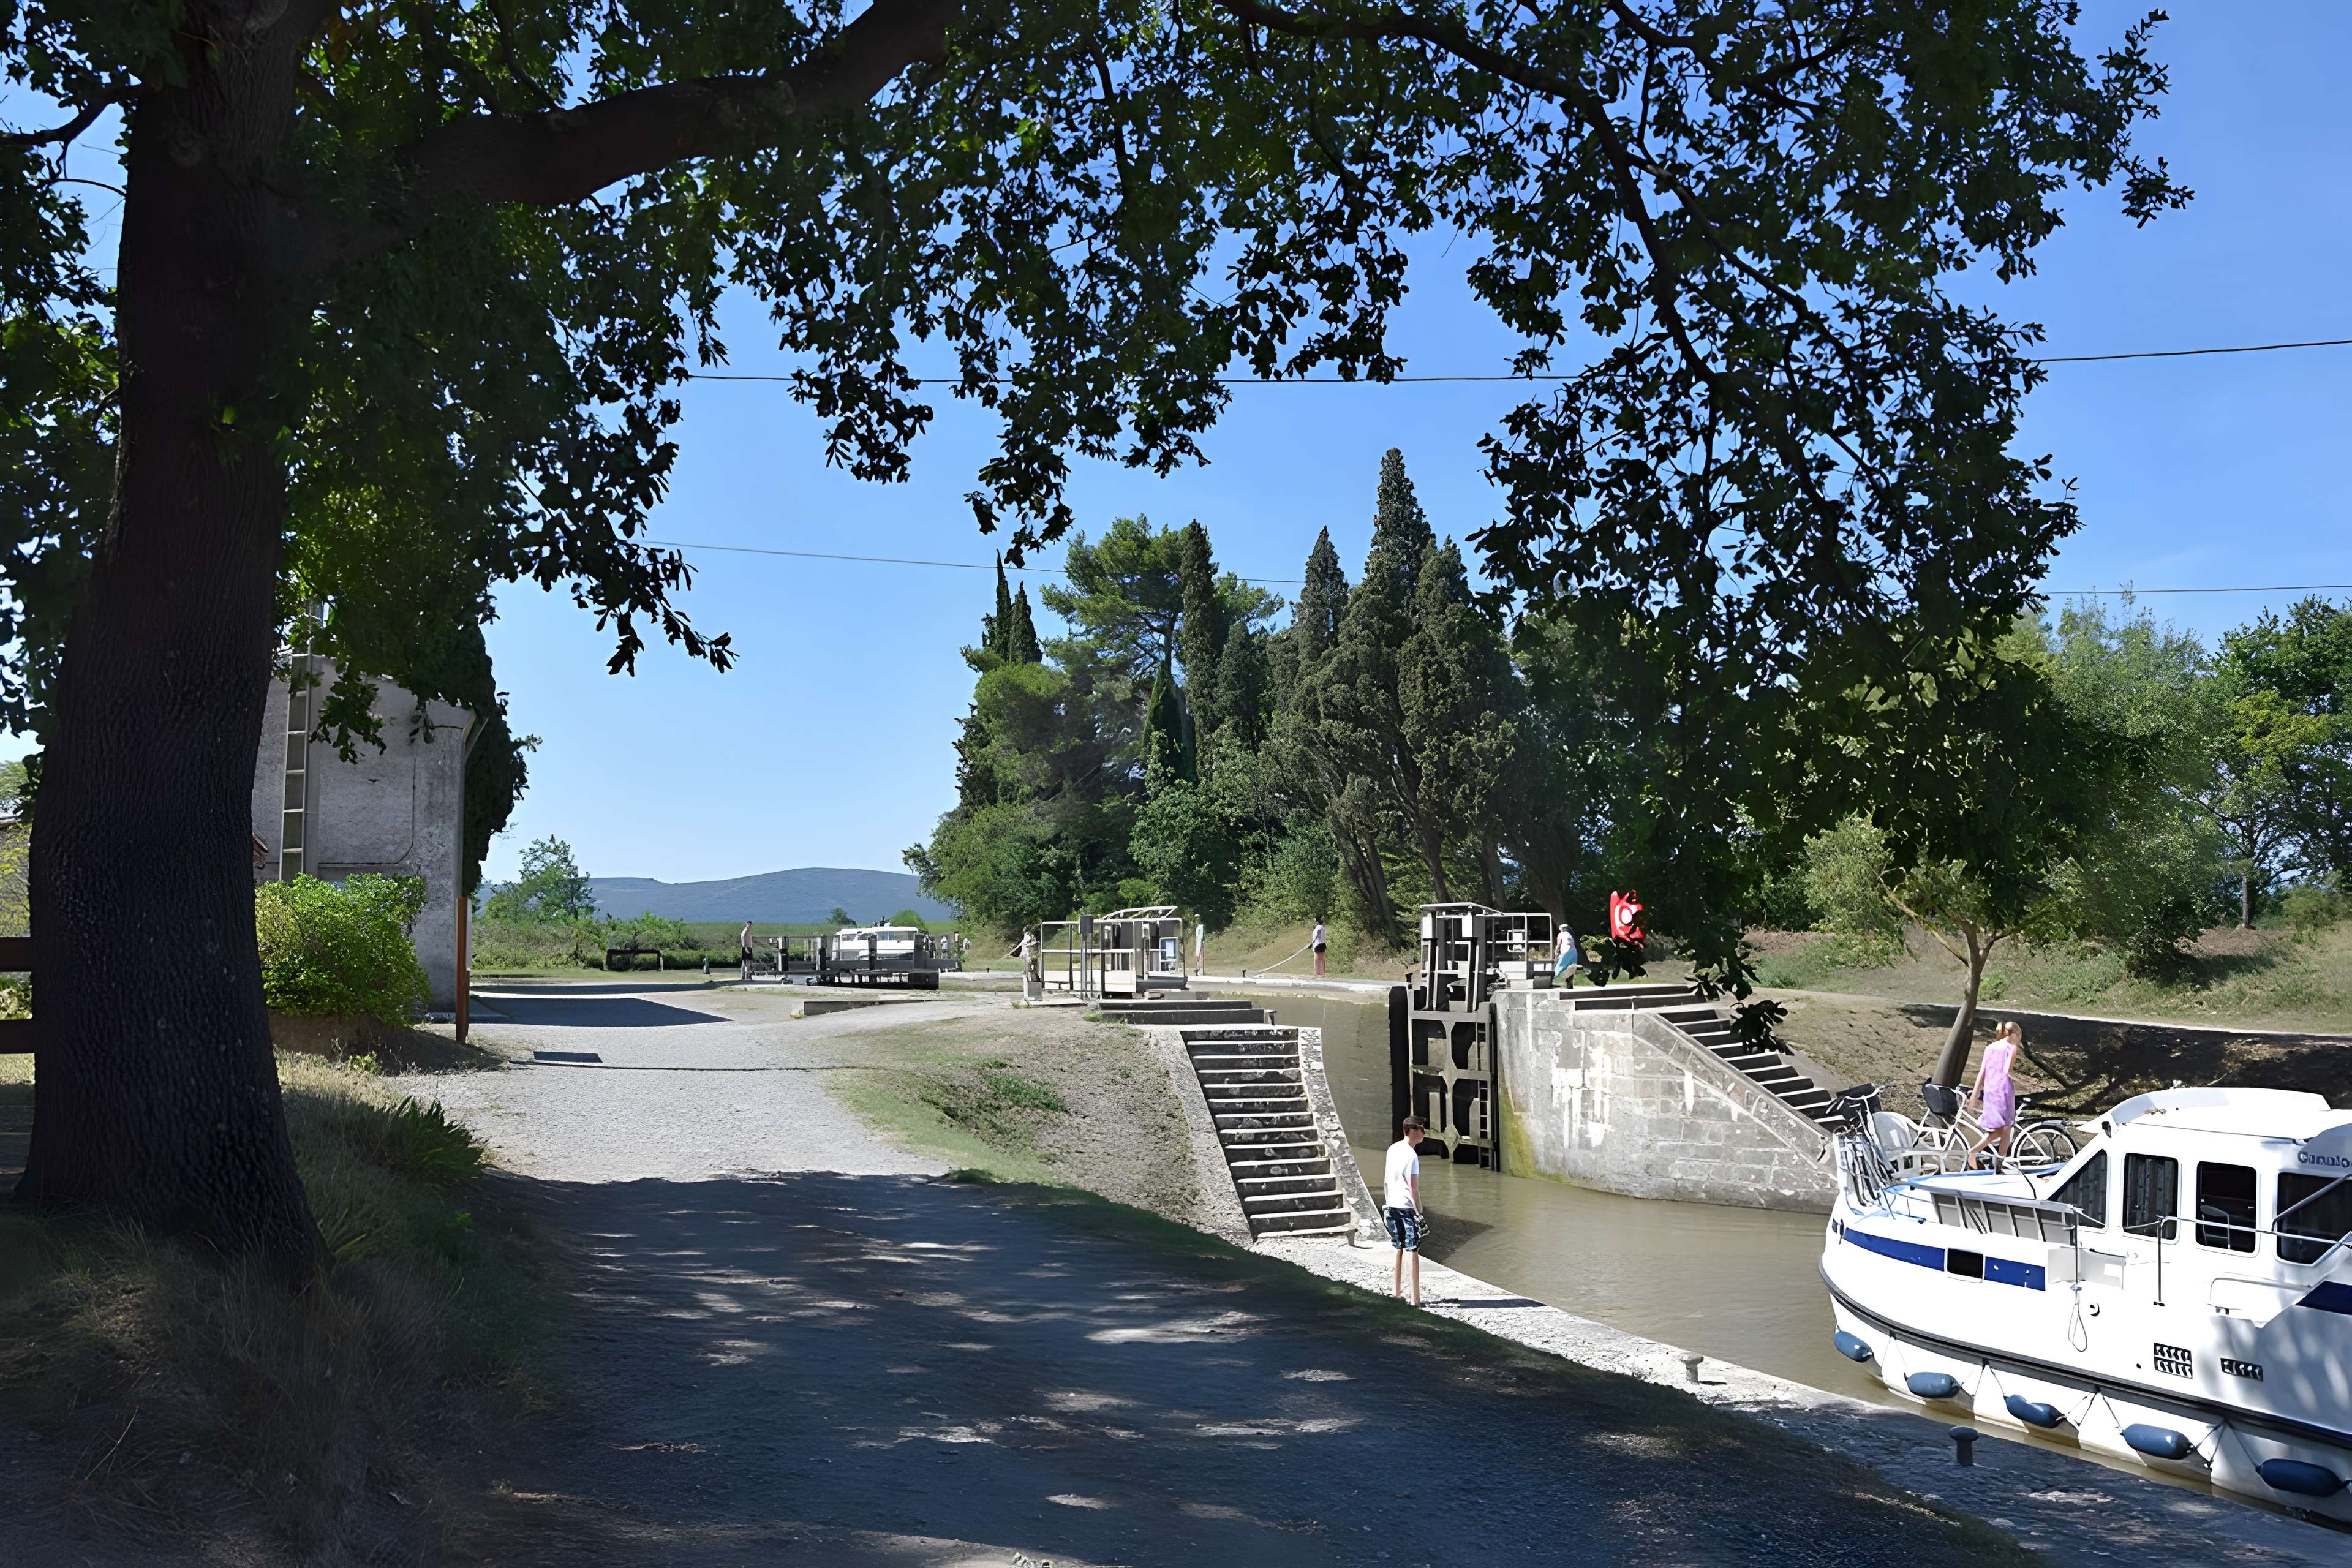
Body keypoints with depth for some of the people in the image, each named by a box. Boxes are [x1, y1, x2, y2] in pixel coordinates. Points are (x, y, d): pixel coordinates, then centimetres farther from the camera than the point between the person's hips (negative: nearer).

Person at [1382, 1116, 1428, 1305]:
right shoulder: (1411, 1155, -16)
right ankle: (1416, 1299, -1)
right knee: (1414, 1252, -1)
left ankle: (1398, 1294, 24)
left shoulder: (1393, 1149, 8)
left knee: (1400, 1250, 18)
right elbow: (1414, 1188, -17)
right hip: (1407, 1208, -8)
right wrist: (1419, 1213, -12)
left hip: (1391, 1207, 8)